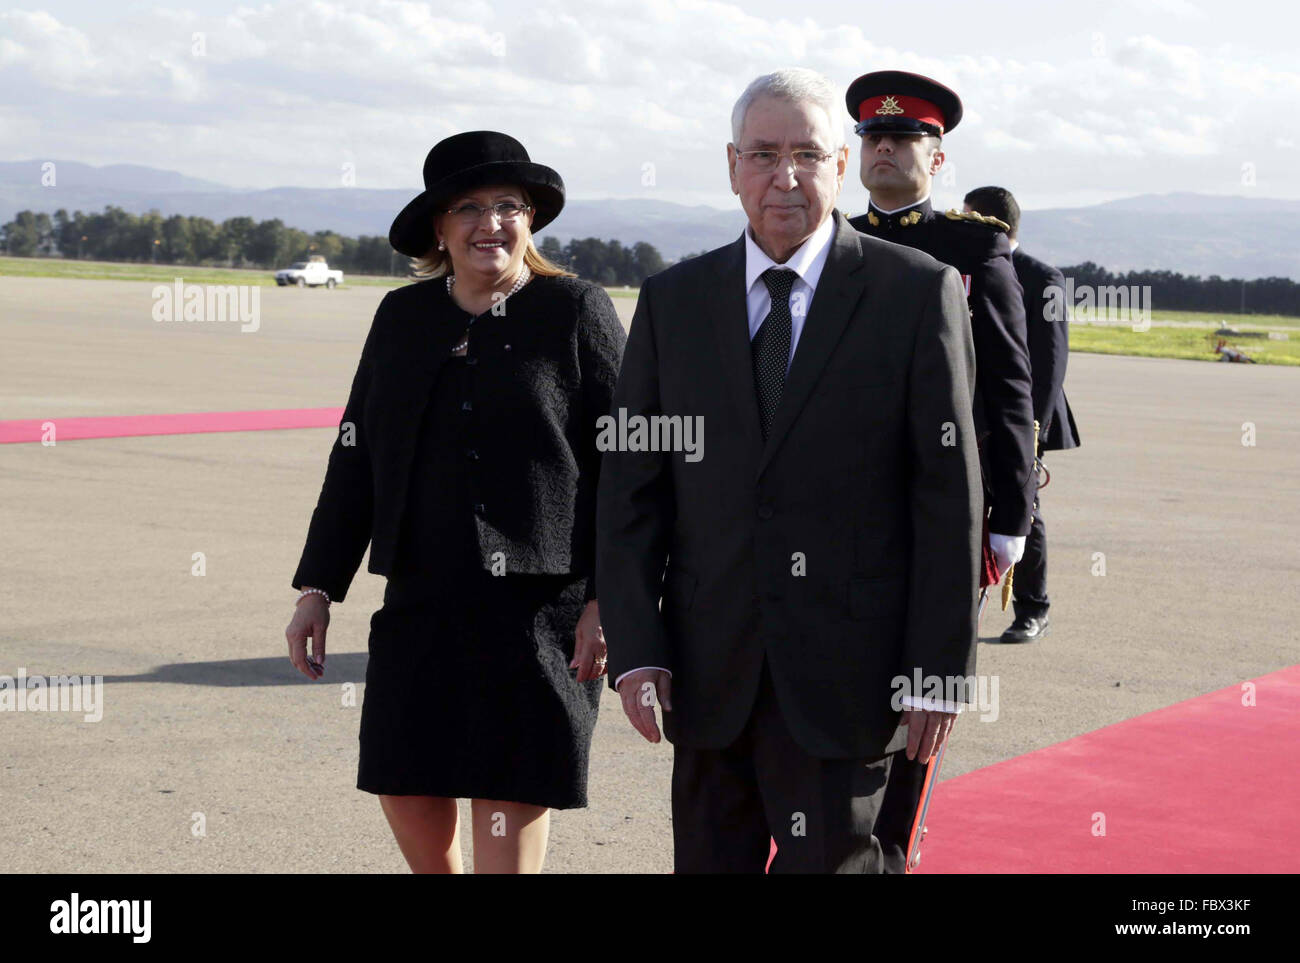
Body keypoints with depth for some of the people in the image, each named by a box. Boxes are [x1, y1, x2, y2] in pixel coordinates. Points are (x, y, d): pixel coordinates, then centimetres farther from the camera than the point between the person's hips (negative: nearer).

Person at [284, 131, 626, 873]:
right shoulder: (402, 317, 9)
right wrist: (318, 589, 9)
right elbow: (356, 457, 12)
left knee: (515, 795, 0)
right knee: (408, 792, 7)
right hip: (422, 601, 4)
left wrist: (607, 601, -12)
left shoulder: (577, 312, -3)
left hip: (540, 604, -4)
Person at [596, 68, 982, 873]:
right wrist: (635, 648, -2)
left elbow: (950, 495, -3)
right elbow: (629, 489, 7)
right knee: (711, 860, 10)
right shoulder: (672, 302, 7)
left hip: (845, 676, -3)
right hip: (711, 672, 3)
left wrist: (937, 671, -7)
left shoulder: (919, 293, -2)